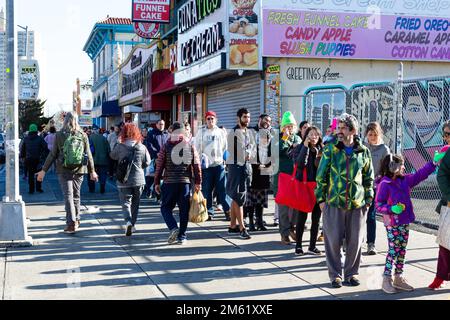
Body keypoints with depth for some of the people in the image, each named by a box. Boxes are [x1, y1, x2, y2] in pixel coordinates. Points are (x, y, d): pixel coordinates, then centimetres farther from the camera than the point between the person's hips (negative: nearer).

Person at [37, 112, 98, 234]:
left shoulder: (59, 135, -6)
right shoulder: (83, 135, -1)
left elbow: (53, 154, -5)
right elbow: (88, 155, 3)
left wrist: (44, 170, 3)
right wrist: (92, 171, 14)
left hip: (64, 170, -2)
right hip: (79, 169, 2)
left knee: (68, 195, -2)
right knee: (76, 195, 15)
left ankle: (71, 223, -10)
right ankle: (76, 220, 26)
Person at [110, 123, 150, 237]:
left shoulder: (120, 147, -9)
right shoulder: (142, 147, -6)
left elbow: (112, 156, 8)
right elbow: (147, 162, 2)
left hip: (124, 180, -2)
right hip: (138, 180, 2)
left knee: (126, 203, 3)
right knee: (135, 204, 16)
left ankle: (128, 221, -20)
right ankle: (133, 225, 23)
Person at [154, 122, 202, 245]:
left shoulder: (166, 147, 0)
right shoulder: (191, 147, 5)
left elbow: (159, 166, -1)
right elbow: (197, 166, 3)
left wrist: (157, 182, 6)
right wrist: (198, 183, 8)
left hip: (169, 183, -2)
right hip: (185, 183, 2)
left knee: (166, 207, 10)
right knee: (184, 210, 8)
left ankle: (173, 228, -12)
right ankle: (182, 237, 11)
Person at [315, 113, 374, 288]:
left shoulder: (364, 152, 5)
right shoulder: (330, 150, 1)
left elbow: (368, 178, 12)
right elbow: (321, 176, 3)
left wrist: (368, 199, 8)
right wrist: (321, 198, -1)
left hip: (357, 203, 1)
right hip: (334, 202, -1)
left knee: (355, 241, 7)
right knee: (333, 240, 2)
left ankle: (351, 273, 23)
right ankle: (335, 274, 15)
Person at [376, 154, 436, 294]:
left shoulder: (405, 180, 8)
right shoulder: (384, 184, -13)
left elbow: (419, 175, 14)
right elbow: (378, 204, -12)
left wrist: (433, 163, 10)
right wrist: (391, 209, -26)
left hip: (405, 222, 8)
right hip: (392, 223, -8)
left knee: (402, 250, 12)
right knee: (393, 250, -6)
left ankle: (399, 278, 21)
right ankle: (387, 279, 3)